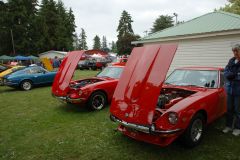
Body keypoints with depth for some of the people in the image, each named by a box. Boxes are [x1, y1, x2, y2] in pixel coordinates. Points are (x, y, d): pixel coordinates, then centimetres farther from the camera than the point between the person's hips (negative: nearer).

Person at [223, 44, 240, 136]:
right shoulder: (231, 61, 6)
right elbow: (226, 73, 1)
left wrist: (232, 75, -13)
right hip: (230, 89, 4)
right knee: (229, 109, 13)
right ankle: (229, 126, 27)